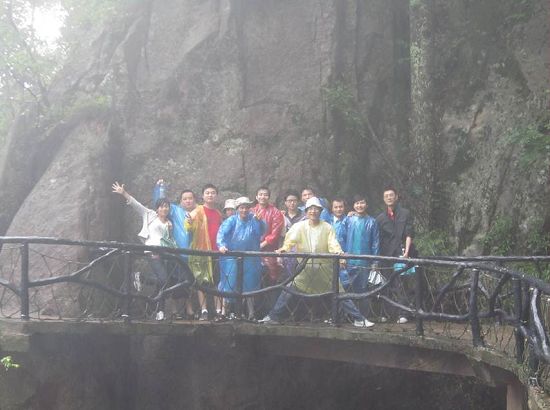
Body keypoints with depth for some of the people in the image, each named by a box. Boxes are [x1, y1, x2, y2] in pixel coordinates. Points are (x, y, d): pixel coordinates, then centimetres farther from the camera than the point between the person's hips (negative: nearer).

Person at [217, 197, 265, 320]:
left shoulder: (253, 220, 4)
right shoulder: (231, 221, 0)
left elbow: (261, 232, -11)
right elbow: (222, 233, -11)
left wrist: (259, 221, -30)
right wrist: (221, 245, -29)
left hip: (250, 258, 1)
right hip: (232, 258, -1)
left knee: (249, 286, 5)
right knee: (229, 284, -1)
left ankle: (251, 313, 12)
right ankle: (224, 311, 6)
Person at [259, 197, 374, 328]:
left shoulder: (327, 227, 1)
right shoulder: (300, 226, 2)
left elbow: (333, 244, -9)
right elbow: (291, 239, -12)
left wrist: (338, 252, -32)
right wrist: (284, 248, -33)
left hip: (324, 267, 0)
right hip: (305, 267, 1)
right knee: (288, 290, -5)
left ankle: (358, 319, 5)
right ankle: (273, 316, 6)